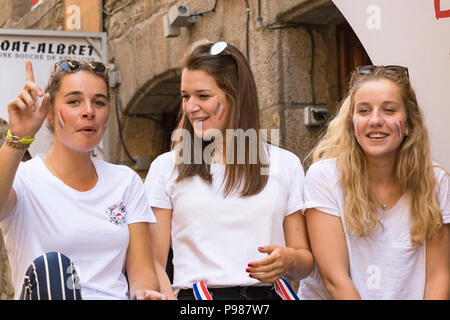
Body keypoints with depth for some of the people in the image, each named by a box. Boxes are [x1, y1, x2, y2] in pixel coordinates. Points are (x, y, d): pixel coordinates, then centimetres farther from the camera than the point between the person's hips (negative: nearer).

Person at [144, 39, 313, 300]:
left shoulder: (285, 164, 14)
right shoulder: (167, 167, 12)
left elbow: (306, 262, 16)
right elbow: (154, 261, 7)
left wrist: (289, 259, -6)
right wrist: (169, 297, -12)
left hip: (267, 293, 1)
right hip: (191, 295, 0)